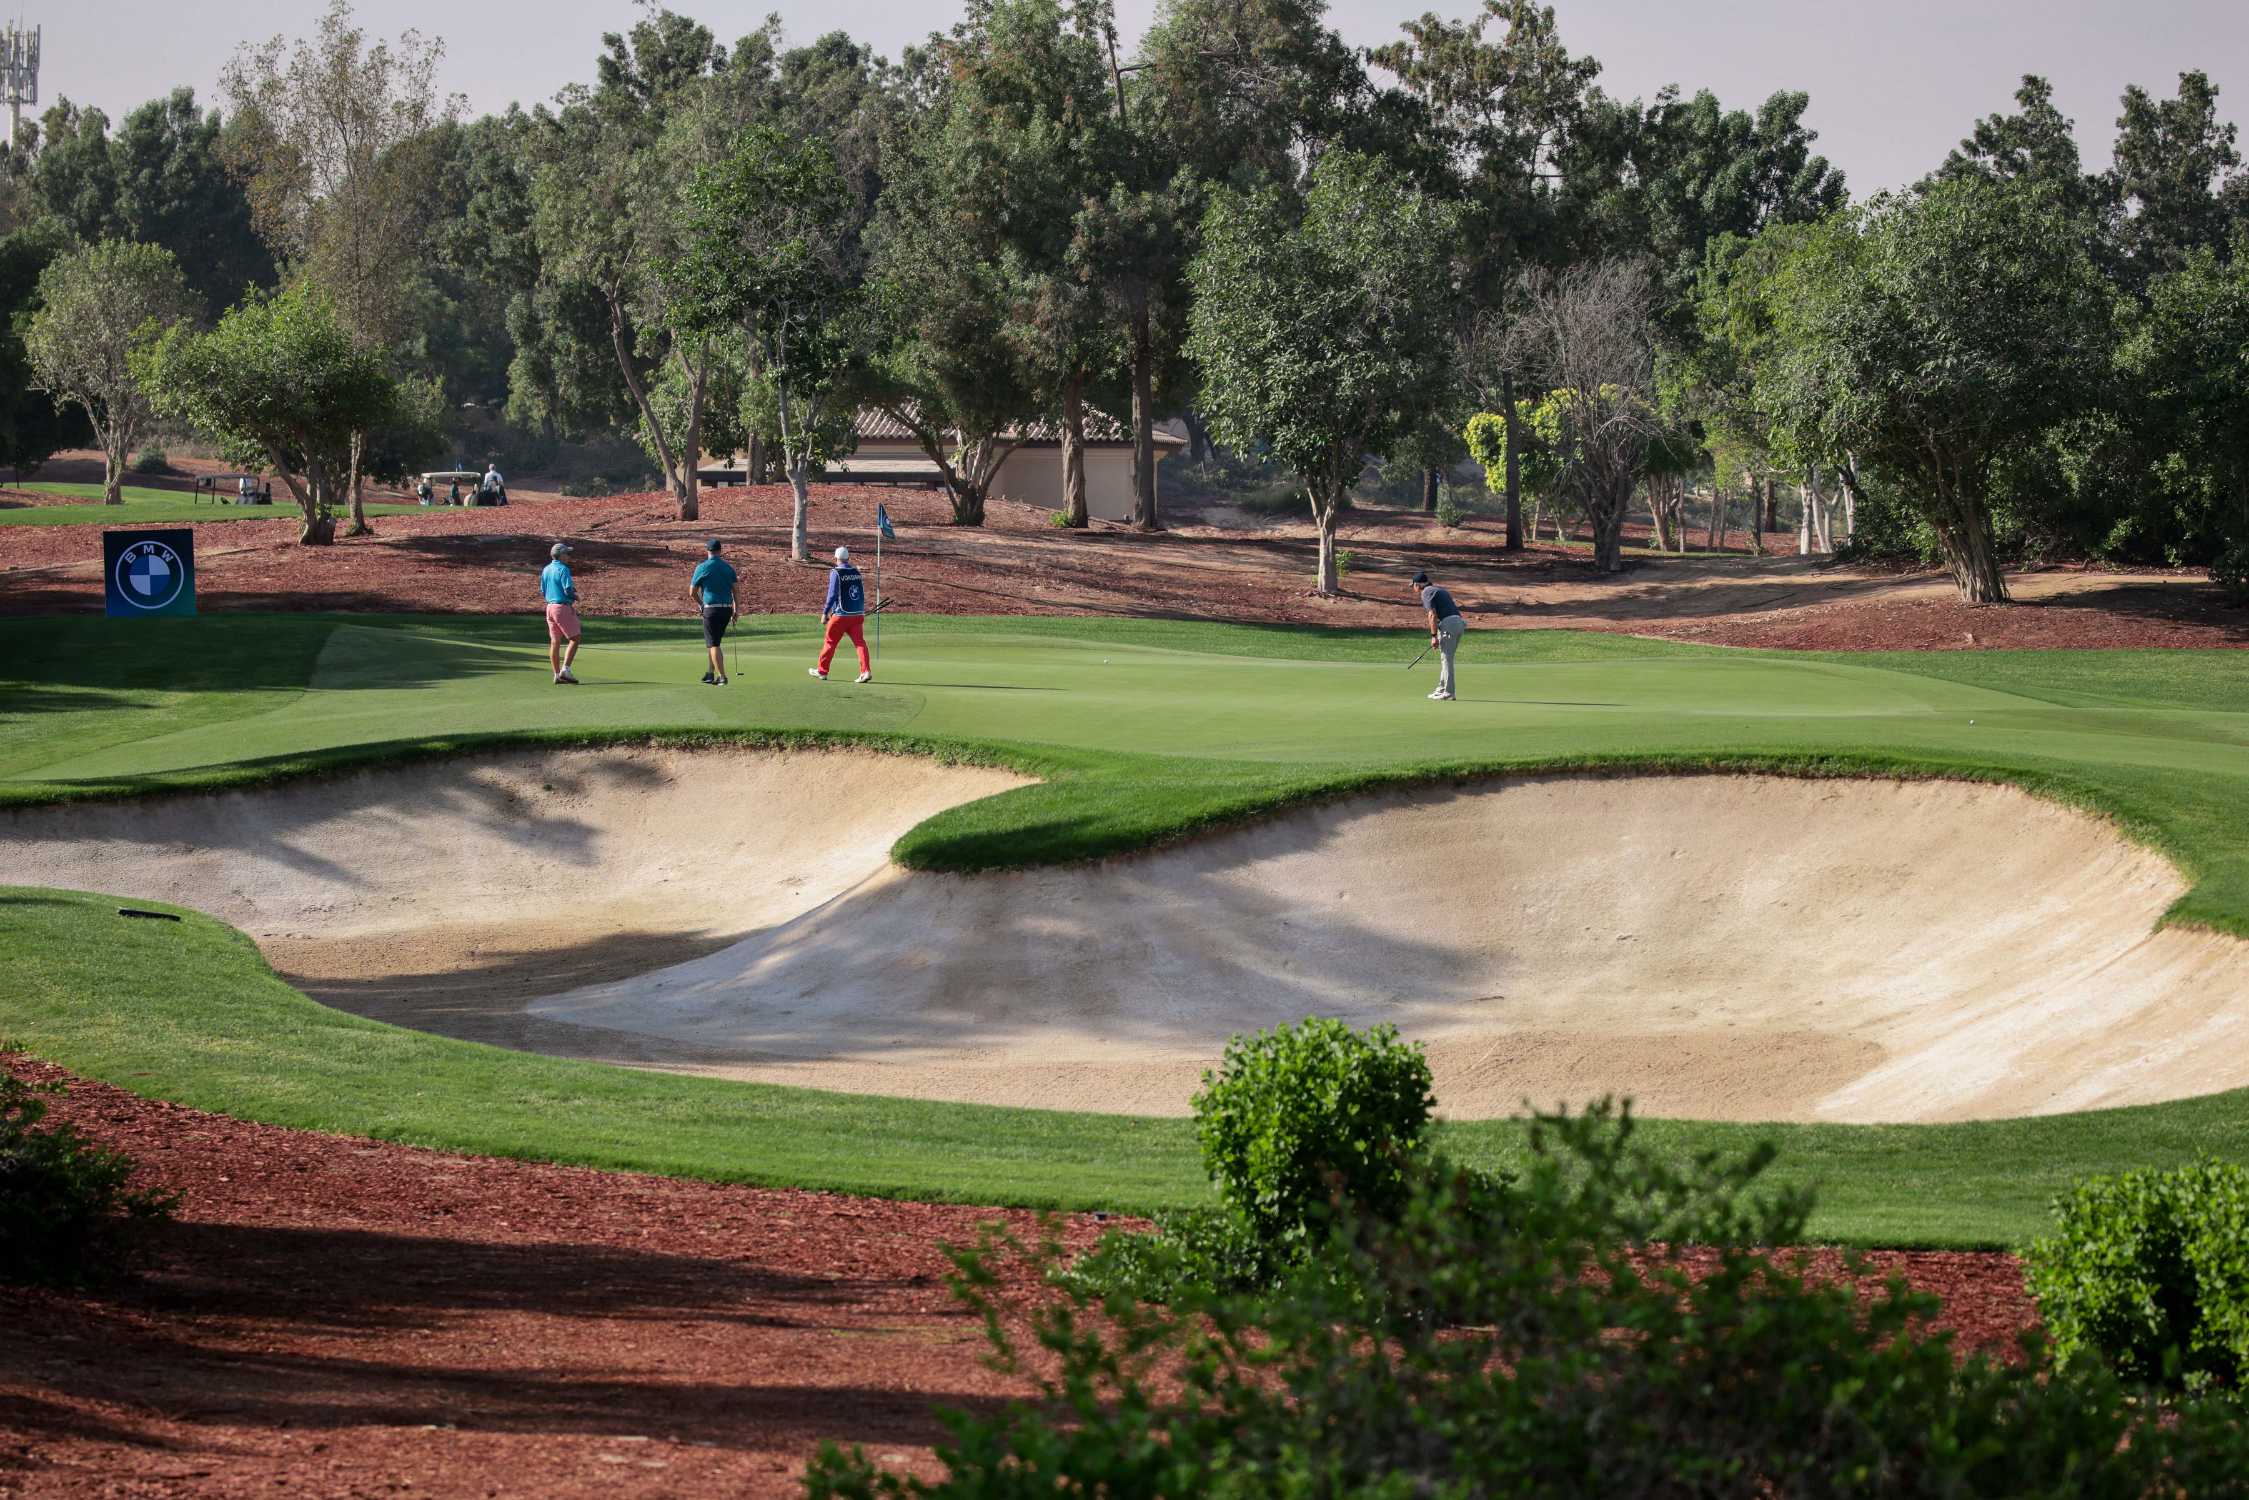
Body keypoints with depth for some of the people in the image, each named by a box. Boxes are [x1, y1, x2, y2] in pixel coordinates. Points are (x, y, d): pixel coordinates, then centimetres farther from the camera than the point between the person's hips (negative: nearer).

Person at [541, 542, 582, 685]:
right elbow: (568, 590, -19)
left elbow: (543, 591, 17)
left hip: (550, 607, 8)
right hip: (563, 607, -8)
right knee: (574, 639, -2)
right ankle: (565, 669, -12)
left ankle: (557, 674, 8)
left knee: (554, 642, 8)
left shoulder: (546, 570, 11)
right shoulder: (563, 569, -14)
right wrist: (575, 597, 1)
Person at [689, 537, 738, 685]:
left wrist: (702, 604, 19)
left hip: (711, 608, -5)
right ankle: (711, 674, 24)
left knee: (713, 645, -3)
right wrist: (735, 611, 9)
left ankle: (722, 677, -11)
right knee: (715, 642, 20)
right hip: (727, 608, 5)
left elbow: (692, 592, 1)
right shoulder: (728, 567, 7)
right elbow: (735, 590, 4)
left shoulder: (702, 567, -5)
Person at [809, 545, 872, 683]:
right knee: (860, 642, -1)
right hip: (858, 614, 5)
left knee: (829, 641, 9)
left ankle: (822, 671, 17)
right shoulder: (856, 572, 9)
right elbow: (862, 595, 13)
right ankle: (866, 671, -15)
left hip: (841, 615, -5)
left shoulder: (835, 573, -8)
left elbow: (832, 595, -11)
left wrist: (825, 613, -5)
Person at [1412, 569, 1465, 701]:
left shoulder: (1426, 593, -2)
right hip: (1458, 622, 9)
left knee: (1446, 659, -6)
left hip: (1448, 624, -9)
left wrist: (1434, 636, -12)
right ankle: (1442, 689, 20)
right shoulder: (1439, 590, 27)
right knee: (1445, 658, 16)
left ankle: (1448, 693, -8)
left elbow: (1432, 615, -13)